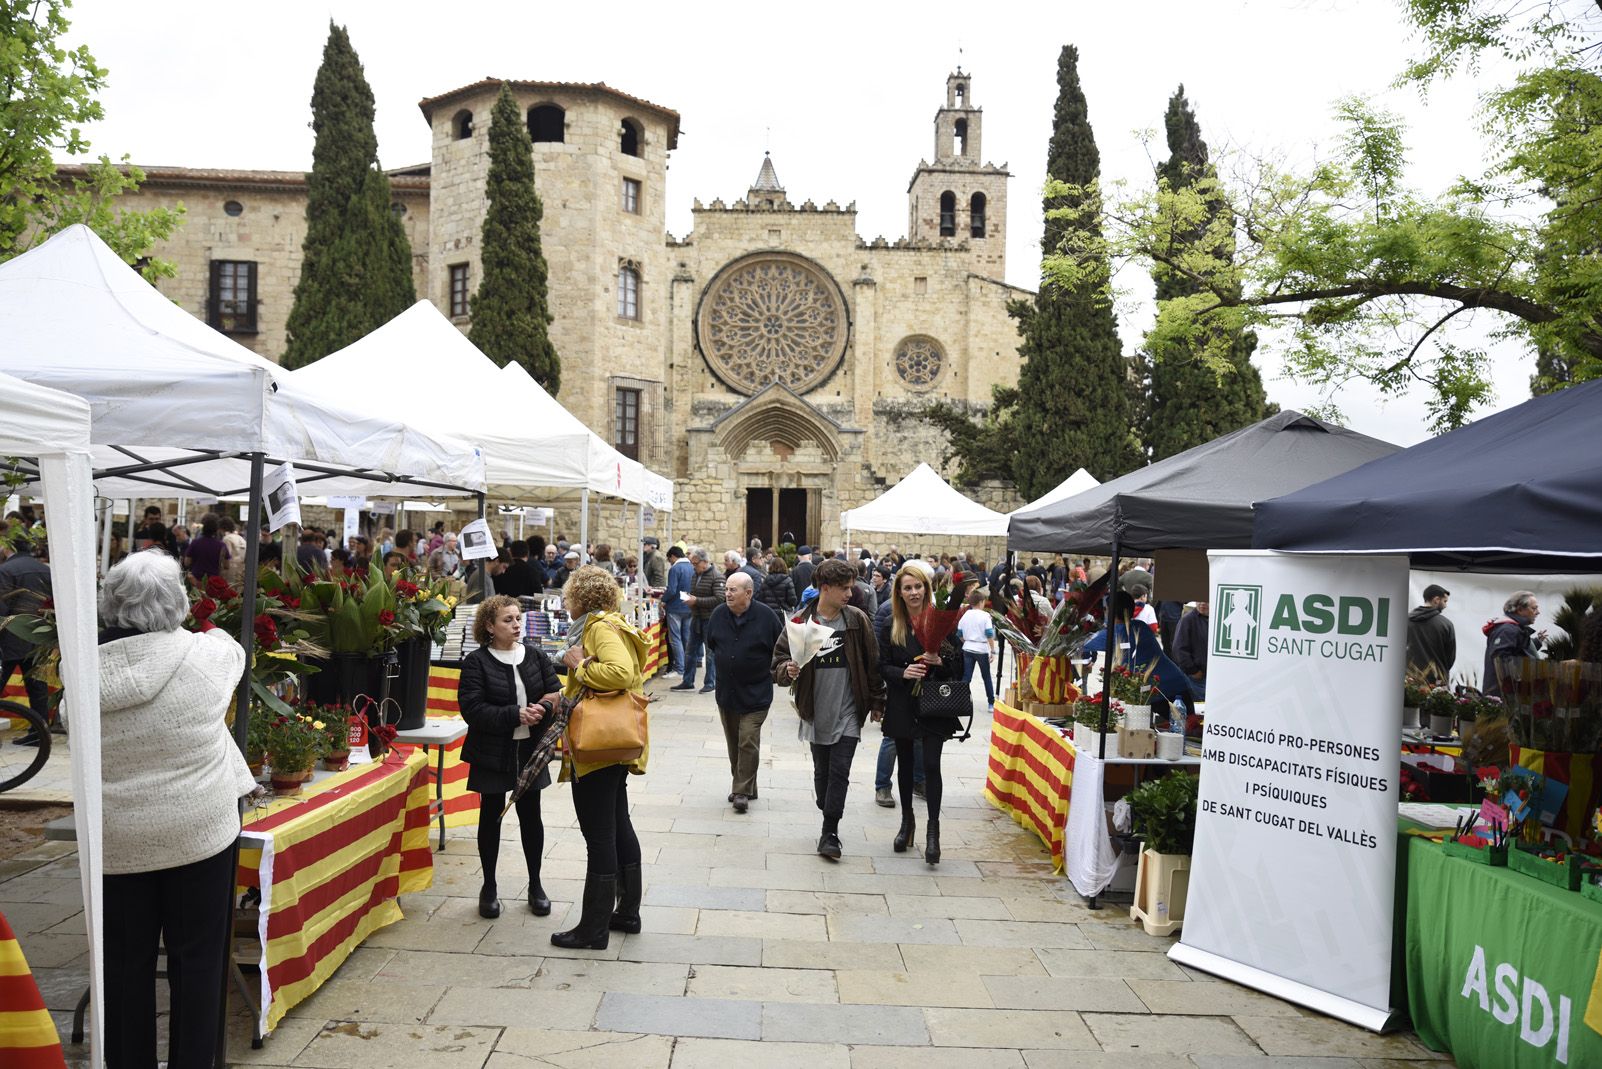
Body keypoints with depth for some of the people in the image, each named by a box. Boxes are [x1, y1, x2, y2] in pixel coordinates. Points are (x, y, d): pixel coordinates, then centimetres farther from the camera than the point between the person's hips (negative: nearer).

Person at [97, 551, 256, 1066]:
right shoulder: (204, 655, -11)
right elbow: (234, 651, 11)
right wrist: (216, 632, 34)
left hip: (115, 840, 2)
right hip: (199, 831, -1)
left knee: (126, 963, 14)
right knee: (196, 959, 11)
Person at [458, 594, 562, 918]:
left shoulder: (535, 656, 3)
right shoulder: (476, 662, -8)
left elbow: (557, 694, 1)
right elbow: (472, 709, -18)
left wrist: (542, 709, -21)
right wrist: (516, 715, -26)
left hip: (530, 752, 3)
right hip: (492, 754, -3)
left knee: (531, 817, 10)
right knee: (491, 817, 9)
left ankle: (535, 885, 24)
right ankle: (489, 887, 24)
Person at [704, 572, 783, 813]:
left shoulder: (766, 616, -12)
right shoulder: (718, 614, 0)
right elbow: (710, 644, 19)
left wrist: (769, 671, 1)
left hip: (755, 693, -5)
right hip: (726, 691, 5)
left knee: (748, 742, -9)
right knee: (733, 743, 12)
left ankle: (742, 791, -2)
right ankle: (743, 786, 26)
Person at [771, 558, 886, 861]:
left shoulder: (857, 620, -3)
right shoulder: (800, 622, -6)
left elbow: (873, 663, 4)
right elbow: (779, 658, -2)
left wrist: (877, 702, 5)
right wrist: (787, 670, -25)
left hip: (848, 713, -1)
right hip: (816, 712, 1)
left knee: (840, 772, -5)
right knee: (822, 771, 13)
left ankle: (830, 832, 3)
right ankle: (830, 823, 29)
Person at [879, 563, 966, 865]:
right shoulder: (891, 625, 1)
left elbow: (958, 661, -1)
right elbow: (882, 665, 0)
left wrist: (940, 661, -21)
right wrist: (902, 673, -18)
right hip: (902, 705, 2)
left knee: (931, 764, -8)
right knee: (904, 763, 14)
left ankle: (933, 828, 3)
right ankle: (907, 821, 31)